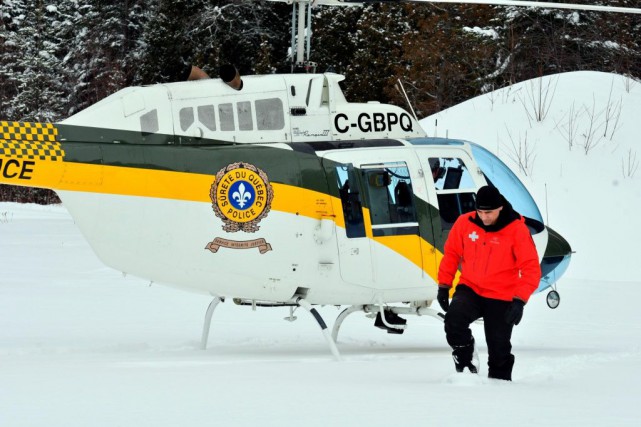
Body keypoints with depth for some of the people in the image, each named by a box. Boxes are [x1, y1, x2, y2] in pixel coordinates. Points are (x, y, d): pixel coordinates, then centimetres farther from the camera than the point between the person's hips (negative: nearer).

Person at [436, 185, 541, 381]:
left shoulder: (517, 230, -13)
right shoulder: (464, 223, -5)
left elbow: (531, 269, -13)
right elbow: (451, 254, 9)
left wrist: (520, 300, -23)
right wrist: (443, 286, 6)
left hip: (501, 298, -2)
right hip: (470, 289, 2)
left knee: (499, 348, 4)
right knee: (454, 320, -27)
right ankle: (467, 367, -5)